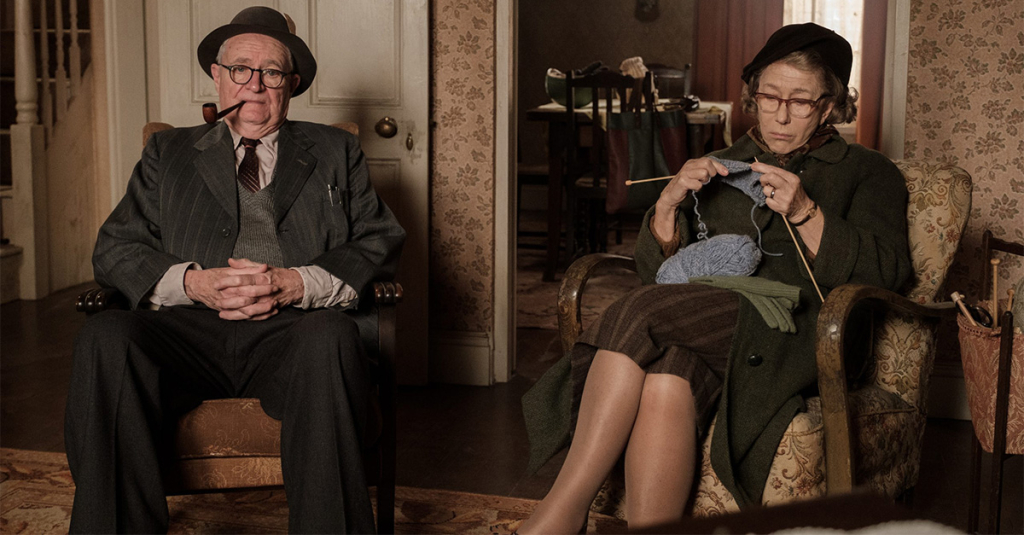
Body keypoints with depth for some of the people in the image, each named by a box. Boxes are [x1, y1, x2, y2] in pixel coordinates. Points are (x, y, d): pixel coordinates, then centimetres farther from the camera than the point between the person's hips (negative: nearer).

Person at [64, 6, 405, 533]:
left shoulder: (335, 152, 22)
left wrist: (295, 284, -10)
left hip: (293, 331, -1)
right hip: (188, 329, 2)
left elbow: (380, 245, 9)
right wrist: (193, 282, -8)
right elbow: (115, 248, 13)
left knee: (330, 339, -37)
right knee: (105, 337, -31)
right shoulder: (168, 152, 24)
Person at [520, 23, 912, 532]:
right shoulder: (722, 167, 27)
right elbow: (654, 272, 19)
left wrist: (805, 213, -13)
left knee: (639, 313, -30)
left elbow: (883, 274, 0)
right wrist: (669, 203, 0)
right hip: (704, 328, 4)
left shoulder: (869, 173, 18)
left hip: (795, 337, -4)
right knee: (666, 379, -35)